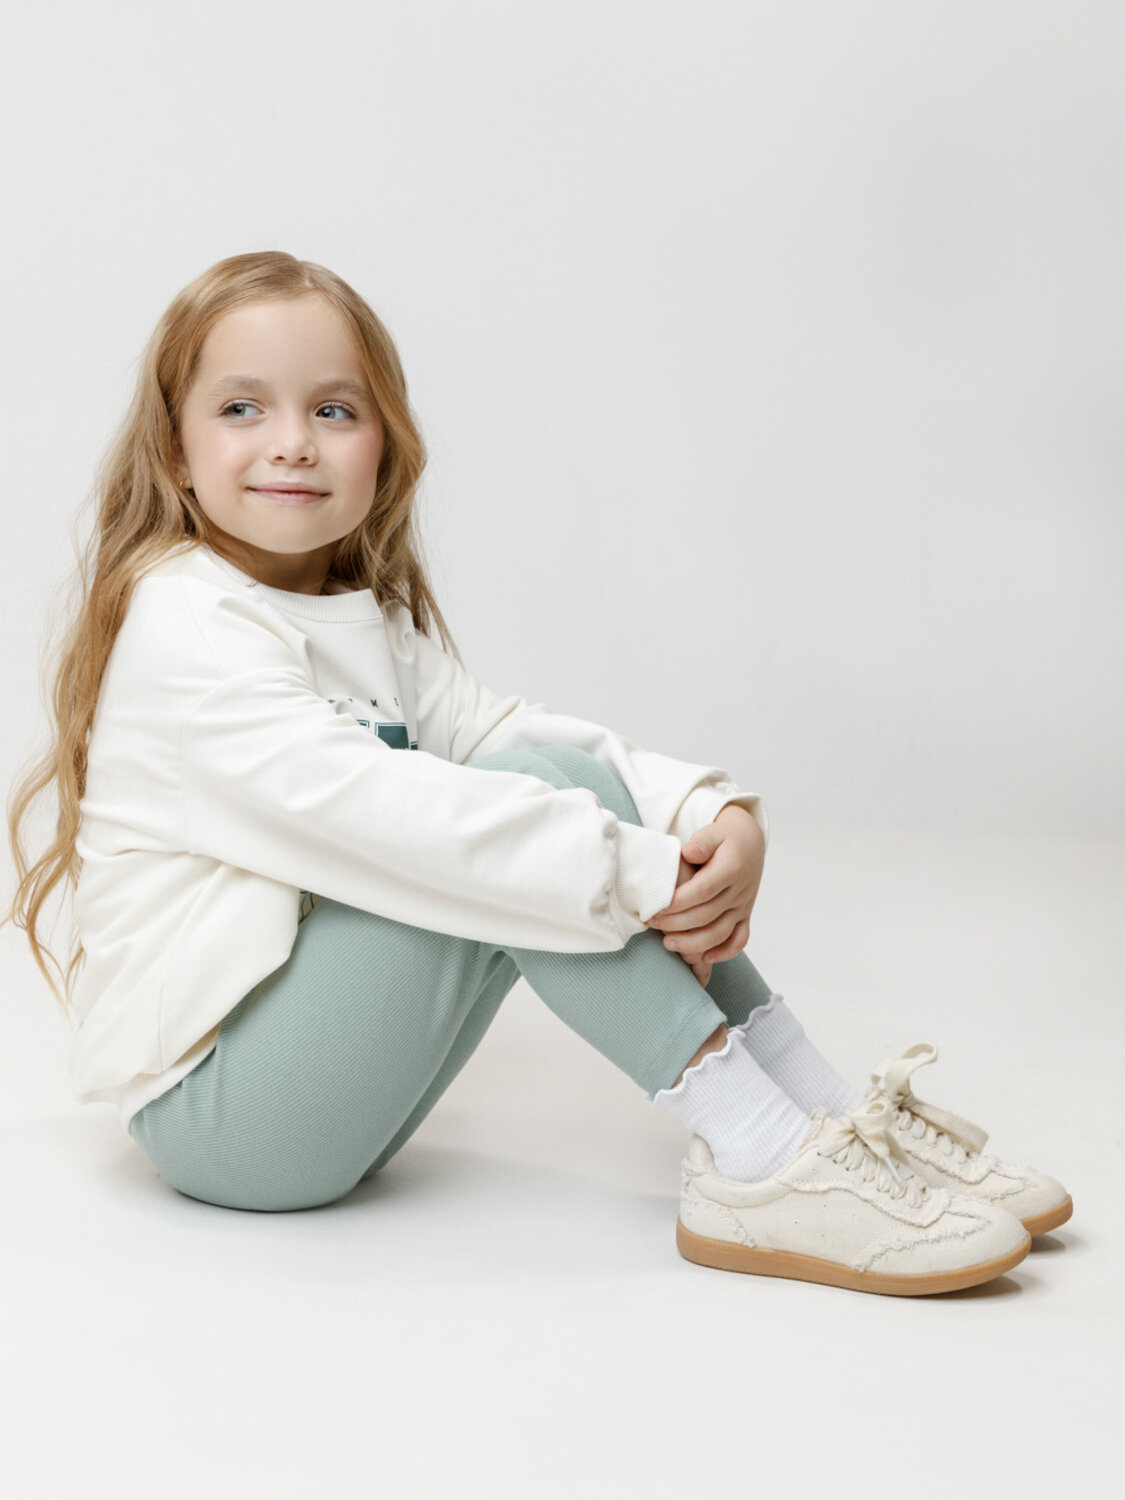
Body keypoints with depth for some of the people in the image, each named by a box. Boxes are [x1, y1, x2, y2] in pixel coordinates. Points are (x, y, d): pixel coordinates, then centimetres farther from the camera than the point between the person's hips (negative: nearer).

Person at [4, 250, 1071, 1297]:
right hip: (211, 1109, -8)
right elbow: (366, 813, -28)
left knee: (560, 782, -4)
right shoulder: (182, 626, -16)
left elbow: (501, 728, 1)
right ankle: (760, 1165, -23)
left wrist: (711, 812, -17)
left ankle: (833, 1115, -7)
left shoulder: (373, 618, 13)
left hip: (326, 1092, 8)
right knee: (526, 797, -21)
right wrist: (642, 872, -28)